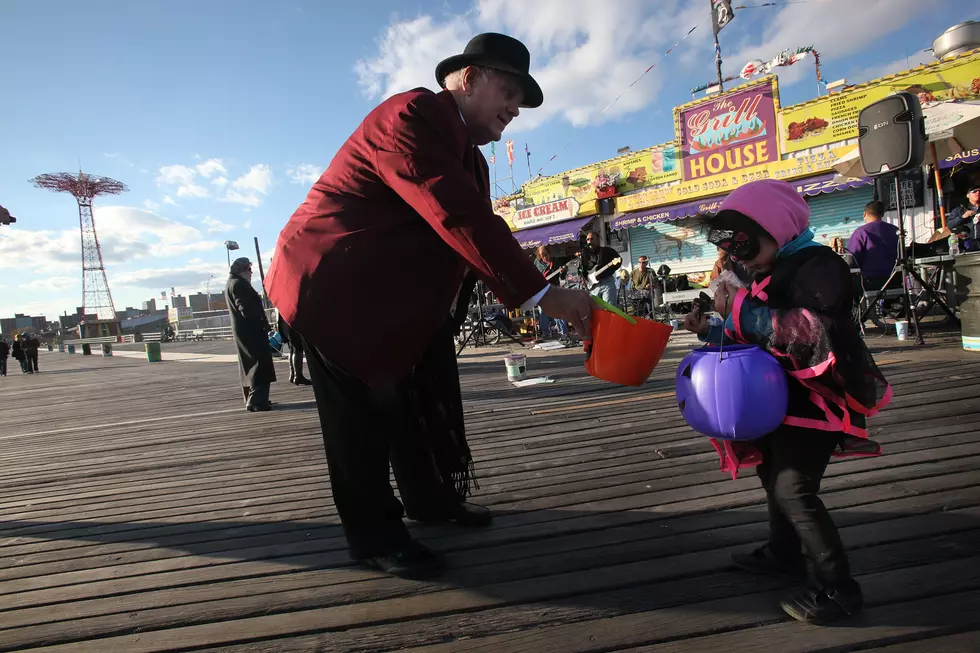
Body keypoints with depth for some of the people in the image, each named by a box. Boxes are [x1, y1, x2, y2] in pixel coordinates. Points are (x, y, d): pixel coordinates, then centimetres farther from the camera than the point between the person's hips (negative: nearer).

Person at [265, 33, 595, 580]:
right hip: (330, 285, -10)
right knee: (362, 412, -3)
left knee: (419, 396, 15)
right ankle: (374, 536, 14)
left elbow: (478, 231, 3)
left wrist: (544, 295, -5)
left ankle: (428, 498, 34)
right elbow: (460, 221, -34)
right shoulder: (412, 115, -23)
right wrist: (541, 293, -33)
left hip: (392, 289, 10)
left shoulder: (467, 154, 9)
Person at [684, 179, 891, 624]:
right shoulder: (773, 274, 11)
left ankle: (837, 588, 1)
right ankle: (785, 553, 39)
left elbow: (811, 330, -32)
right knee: (773, 474, 21)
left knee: (794, 489, -13)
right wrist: (710, 331, 5)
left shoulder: (818, 265, -17)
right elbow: (756, 338, 17)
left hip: (815, 400, -10)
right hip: (783, 397, 10)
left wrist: (742, 309, -28)